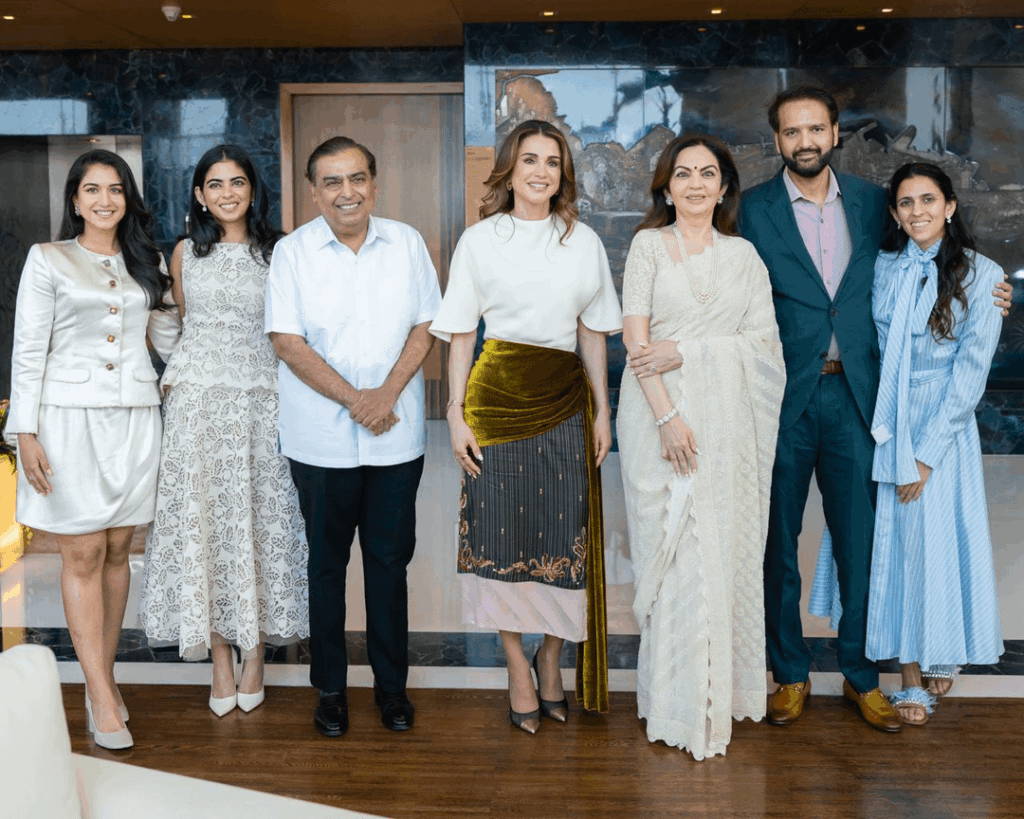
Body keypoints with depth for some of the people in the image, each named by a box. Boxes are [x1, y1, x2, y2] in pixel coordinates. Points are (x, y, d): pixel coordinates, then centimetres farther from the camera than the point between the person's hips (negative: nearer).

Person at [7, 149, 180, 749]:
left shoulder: (146, 262, 13)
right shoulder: (48, 260, 1)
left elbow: (169, 342, 20)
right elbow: (29, 351, -3)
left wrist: (174, 296, 7)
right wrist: (27, 433, -8)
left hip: (135, 418, 4)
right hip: (71, 418, -4)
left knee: (117, 550, 7)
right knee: (83, 555, -3)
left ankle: (103, 676, 19)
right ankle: (102, 698, 2)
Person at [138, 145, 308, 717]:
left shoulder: (277, 252, 3)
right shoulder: (186, 253, 8)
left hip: (260, 401, -1)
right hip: (198, 403, 2)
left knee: (259, 519, 2)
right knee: (202, 522, 1)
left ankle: (255, 649, 16)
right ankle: (220, 655, 11)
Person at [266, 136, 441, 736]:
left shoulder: (407, 243, 5)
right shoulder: (293, 252, -2)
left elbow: (425, 327, 4)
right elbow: (288, 342, -7)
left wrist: (387, 394, -10)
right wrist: (353, 399, -14)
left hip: (397, 434, 2)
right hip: (321, 437, -1)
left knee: (390, 558, 8)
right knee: (326, 561, 8)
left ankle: (392, 684, 22)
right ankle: (330, 687, 22)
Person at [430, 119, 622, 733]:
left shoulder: (584, 241, 9)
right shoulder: (480, 240, 2)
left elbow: (593, 332, 11)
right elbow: (461, 334, 3)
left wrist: (603, 410, 7)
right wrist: (457, 414, -4)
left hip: (566, 399, 2)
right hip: (498, 395, -2)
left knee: (565, 533, 2)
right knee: (504, 530, 1)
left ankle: (551, 659, 21)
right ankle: (519, 670, 15)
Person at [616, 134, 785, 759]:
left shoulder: (744, 255, 11)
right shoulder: (649, 245, 4)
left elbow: (763, 338, 1)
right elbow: (635, 336, -5)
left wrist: (685, 351, -11)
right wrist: (667, 415, -15)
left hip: (727, 421, 2)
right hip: (660, 414, -2)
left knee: (723, 548, 3)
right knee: (670, 550, -3)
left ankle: (721, 693, 16)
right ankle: (676, 704, 8)